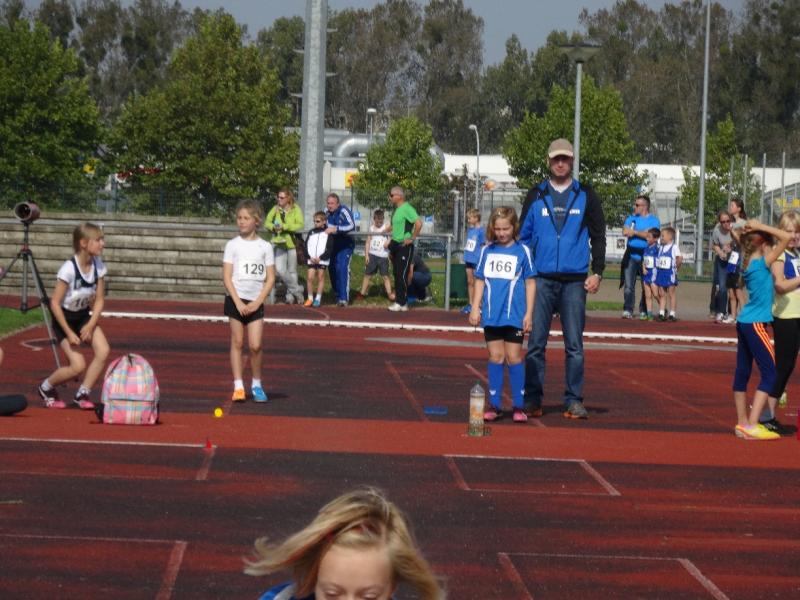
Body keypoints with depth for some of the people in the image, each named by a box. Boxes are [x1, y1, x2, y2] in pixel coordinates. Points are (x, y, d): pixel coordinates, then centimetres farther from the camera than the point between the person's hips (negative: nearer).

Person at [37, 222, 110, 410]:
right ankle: (46, 387, 15)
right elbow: (55, 303, -21)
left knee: (103, 351, -17)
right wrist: (69, 333, -21)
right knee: (78, 366, -15)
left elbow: (99, 299, 0)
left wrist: (91, 325, -13)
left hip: (84, 316, 5)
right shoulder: (68, 269, -26)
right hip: (64, 318, -5)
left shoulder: (99, 267, -9)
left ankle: (83, 394, 1)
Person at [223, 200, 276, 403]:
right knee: (237, 343, 0)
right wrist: (238, 302, -12)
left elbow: (270, 278, 3)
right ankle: (238, 387, 4)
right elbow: (227, 276, -2)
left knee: (255, 345, -7)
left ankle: (256, 385, 10)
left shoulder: (265, 247, 4)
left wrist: (257, 302, -8)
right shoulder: (233, 245, 2)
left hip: (256, 302, 0)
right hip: (235, 299, 0)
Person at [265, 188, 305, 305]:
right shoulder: (275, 209, 4)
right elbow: (267, 222, 7)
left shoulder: (296, 210, -5)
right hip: (279, 243, 2)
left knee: (292, 271, 9)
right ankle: (297, 290, 7)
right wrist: (273, 227, -15)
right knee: (279, 270, -10)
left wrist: (284, 227, -23)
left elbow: (300, 225, -15)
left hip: (292, 243, -2)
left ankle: (291, 295, 24)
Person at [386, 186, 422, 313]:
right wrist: (391, 246, 20)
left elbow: (419, 223, -25)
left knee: (402, 275, -8)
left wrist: (412, 238, -18)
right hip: (395, 245, 9)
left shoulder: (407, 209, -15)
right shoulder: (396, 209, 14)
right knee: (397, 274, 10)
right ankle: (399, 301, 16)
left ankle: (402, 303, -4)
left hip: (404, 246, -9)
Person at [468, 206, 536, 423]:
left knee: (513, 357, -1)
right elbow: (480, 280, 12)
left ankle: (519, 406, 5)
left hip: (515, 315, -3)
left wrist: (529, 313, -2)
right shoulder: (487, 251, 7)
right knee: (495, 357, 6)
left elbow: (530, 283, 2)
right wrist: (475, 307, 5)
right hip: (491, 314, 3)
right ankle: (495, 405, 11)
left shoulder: (522, 251, -1)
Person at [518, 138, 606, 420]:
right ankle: (532, 400, 5)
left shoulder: (585, 196, 8)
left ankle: (574, 401, 6)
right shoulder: (536, 195, 9)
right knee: (535, 343, -1)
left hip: (574, 281, 0)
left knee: (574, 345, 1)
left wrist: (597, 273, 0)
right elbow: (524, 236, 11)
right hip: (541, 279, 0)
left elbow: (598, 236, 9)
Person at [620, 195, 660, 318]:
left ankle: (644, 311, 14)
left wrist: (634, 232, -7)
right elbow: (625, 231, -2)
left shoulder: (653, 220, 4)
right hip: (631, 255, 2)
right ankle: (627, 310, -10)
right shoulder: (631, 218, 15)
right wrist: (642, 233, -9)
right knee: (628, 285, -8)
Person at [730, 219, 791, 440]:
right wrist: (761, 227, -13)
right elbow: (787, 237, -19)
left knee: (742, 372, 12)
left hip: (744, 323, 9)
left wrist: (746, 231, 11)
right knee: (769, 373, -6)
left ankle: (743, 423, 19)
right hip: (756, 324, -9)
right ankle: (751, 425, -13)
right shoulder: (762, 263, -14)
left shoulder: (748, 263, 8)